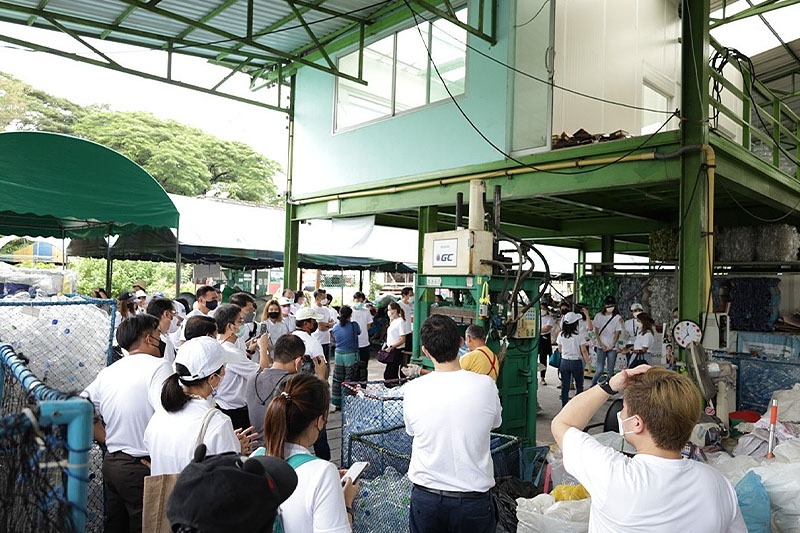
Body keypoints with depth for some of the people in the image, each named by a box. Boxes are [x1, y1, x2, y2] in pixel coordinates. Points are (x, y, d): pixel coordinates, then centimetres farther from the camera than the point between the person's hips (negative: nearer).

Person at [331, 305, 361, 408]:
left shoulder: (335, 328, 1)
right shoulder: (354, 325, -11)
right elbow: (359, 332, 9)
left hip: (338, 354, 4)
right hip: (351, 355, -4)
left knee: (337, 380, 11)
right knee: (349, 380, 1)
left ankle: (337, 404, 18)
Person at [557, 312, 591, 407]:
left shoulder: (561, 335, -3)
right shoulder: (579, 336, -13)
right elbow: (584, 351, -11)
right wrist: (588, 363, -3)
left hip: (564, 362, 3)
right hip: (576, 363, -3)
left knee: (565, 387, 9)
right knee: (579, 386, 13)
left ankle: (564, 406, 13)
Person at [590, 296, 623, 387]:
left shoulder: (618, 318, 2)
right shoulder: (599, 316, 3)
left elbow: (617, 333, 1)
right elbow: (597, 331, 4)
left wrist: (612, 346, -7)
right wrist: (601, 344, -6)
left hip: (612, 348, 0)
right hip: (601, 347, 0)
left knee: (610, 370, 2)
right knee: (600, 369, -5)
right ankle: (592, 386, 12)